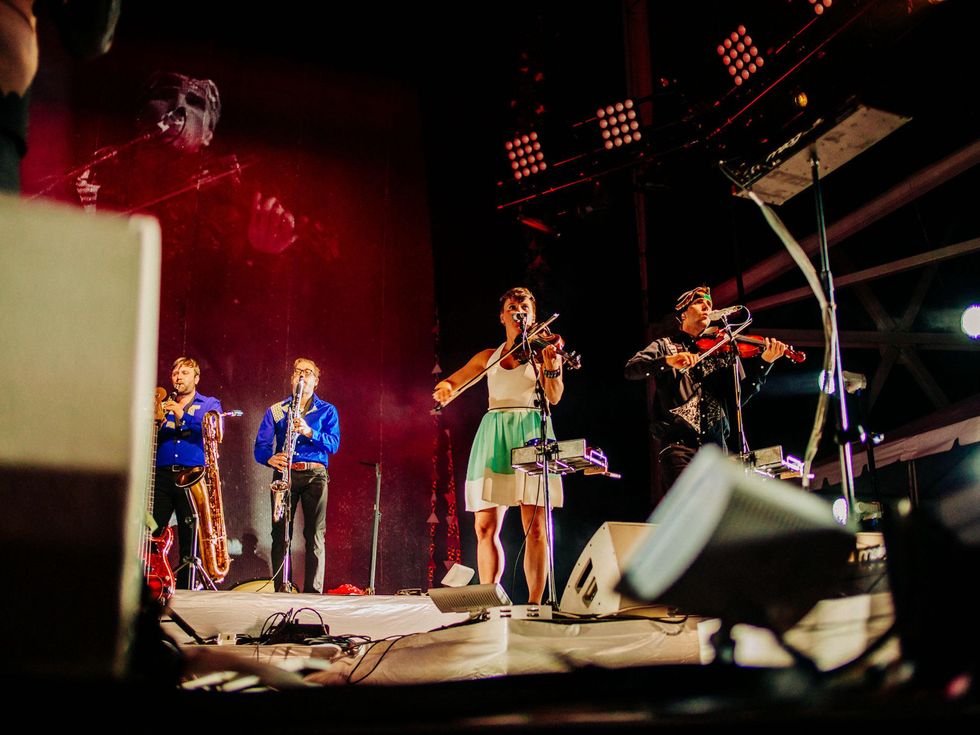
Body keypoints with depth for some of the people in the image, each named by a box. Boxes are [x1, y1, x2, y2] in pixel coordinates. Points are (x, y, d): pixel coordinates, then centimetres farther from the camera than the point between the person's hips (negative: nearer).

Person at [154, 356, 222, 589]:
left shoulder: (209, 404, 14)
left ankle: (185, 589, 2)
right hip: (162, 475, 2)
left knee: (190, 537, -3)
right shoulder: (162, 406, 22)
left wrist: (183, 417, -16)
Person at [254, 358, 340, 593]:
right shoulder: (275, 411, 15)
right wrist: (271, 458, -17)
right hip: (284, 474, 1)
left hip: (315, 475, -1)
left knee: (315, 534, -6)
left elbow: (333, 444, -3)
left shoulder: (327, 410, 12)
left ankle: (313, 591, -5)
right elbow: (260, 445, 5)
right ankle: (280, 590, 2)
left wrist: (309, 432, -20)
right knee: (280, 534, -4)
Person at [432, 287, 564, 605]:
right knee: (485, 526, -2)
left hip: (531, 433, -3)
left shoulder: (541, 350, 8)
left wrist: (551, 365, -24)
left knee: (535, 526, -9)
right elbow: (451, 382, 21)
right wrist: (443, 388, -3)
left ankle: (534, 604, -6)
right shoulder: (488, 357, 18)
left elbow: (554, 397, -5)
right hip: (494, 436, 3)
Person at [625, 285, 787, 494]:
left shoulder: (722, 351, 19)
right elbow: (631, 369, -5)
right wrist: (669, 360, -22)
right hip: (678, 443, -3)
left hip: (715, 445, 3)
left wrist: (765, 362, -3)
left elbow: (740, 396, 9)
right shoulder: (665, 346, 13)